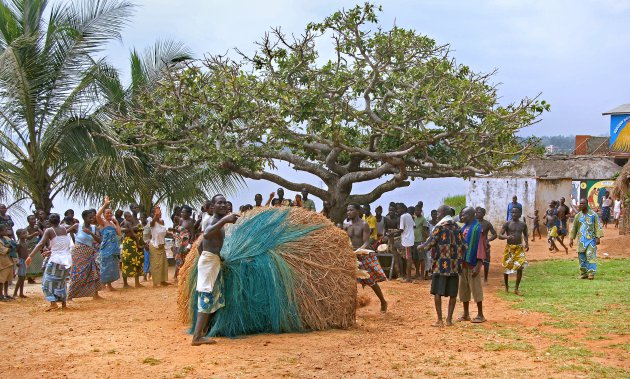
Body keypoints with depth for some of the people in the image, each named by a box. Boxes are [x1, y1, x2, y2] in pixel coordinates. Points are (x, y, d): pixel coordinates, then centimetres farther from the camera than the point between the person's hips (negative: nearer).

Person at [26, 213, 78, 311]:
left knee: (49, 281, 2)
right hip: (67, 259, 5)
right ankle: (63, 303, 17)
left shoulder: (49, 231, -5)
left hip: (56, 259, -5)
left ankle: (53, 303, -15)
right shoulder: (64, 229, 8)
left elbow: (40, 244, -14)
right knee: (61, 281, 21)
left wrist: (30, 256, -19)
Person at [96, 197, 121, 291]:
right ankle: (105, 284, -1)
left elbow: (119, 233, 6)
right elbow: (97, 215, -24)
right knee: (107, 265, -6)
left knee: (112, 266, 10)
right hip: (106, 248, -7)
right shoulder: (102, 222, -3)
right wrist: (105, 204, -21)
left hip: (114, 248, 7)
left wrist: (116, 222, 8)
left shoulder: (112, 223, 17)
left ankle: (109, 284, 18)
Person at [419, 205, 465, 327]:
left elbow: (429, 244, -9)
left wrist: (421, 247, 11)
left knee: (437, 292, 1)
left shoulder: (439, 227, -7)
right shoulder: (457, 228, 9)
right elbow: (463, 246, 8)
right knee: (452, 293, 8)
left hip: (441, 264, -5)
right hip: (454, 265, 5)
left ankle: (440, 320, -1)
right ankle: (449, 319, 9)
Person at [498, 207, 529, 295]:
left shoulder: (523, 224, 4)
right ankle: (506, 286, 29)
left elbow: (525, 234, 21)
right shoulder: (507, 224, -5)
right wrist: (507, 237, -29)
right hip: (509, 248, -2)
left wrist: (527, 243, 4)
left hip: (519, 248, 2)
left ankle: (516, 289, 2)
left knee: (520, 268, -8)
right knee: (507, 267, 7)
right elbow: (500, 235, -8)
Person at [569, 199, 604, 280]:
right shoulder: (578, 216, 10)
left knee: (590, 255, -12)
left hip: (591, 239, -4)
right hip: (581, 240, 4)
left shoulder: (593, 214, -1)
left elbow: (598, 226, -2)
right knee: (581, 257, 3)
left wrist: (598, 237, -10)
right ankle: (583, 273, 12)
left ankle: (591, 274, -11)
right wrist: (571, 239, 11)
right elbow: (574, 228, 15)